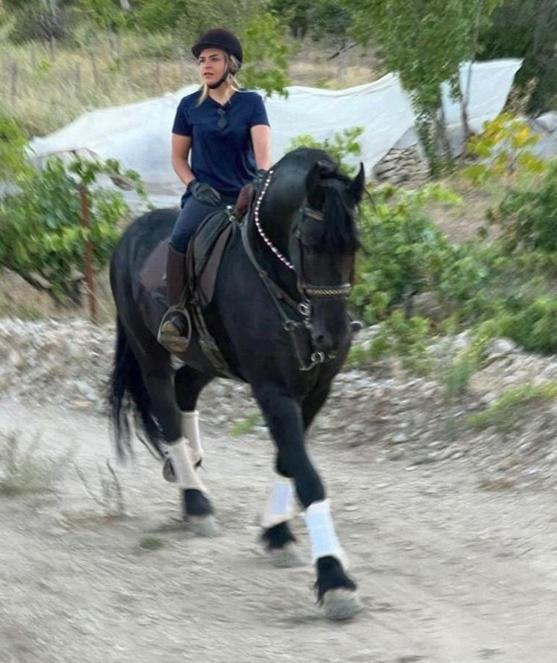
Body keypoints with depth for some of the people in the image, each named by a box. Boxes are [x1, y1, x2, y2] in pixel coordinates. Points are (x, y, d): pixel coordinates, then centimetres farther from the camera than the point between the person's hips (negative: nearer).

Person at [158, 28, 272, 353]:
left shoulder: (252, 103, 5)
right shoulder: (190, 106, 8)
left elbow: (262, 145, -8)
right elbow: (178, 156, 12)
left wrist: (263, 174, -28)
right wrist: (194, 185, -6)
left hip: (245, 193, 1)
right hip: (205, 195, -1)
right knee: (182, 236, -33)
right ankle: (175, 314, -26)